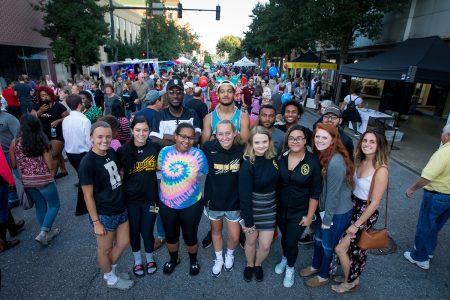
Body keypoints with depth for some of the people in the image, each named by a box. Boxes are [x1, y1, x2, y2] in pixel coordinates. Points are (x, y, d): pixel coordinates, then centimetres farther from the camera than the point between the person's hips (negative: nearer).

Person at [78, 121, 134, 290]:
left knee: (123, 243, 19)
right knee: (105, 249, 16)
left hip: (120, 208, 7)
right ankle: (111, 278, 40)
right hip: (104, 214, -7)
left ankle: (111, 270, 45)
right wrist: (95, 222, -13)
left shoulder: (112, 152, -2)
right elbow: (88, 196, -17)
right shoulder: (87, 163, -21)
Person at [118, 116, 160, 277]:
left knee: (147, 231, 10)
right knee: (134, 231, 17)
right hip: (131, 198, 0)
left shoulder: (155, 147, -8)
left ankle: (150, 257, 41)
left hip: (150, 197, 0)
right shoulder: (123, 151, -10)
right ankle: (137, 259, 44)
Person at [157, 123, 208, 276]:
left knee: (190, 237, 15)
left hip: (191, 205, -2)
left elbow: (205, 175, -3)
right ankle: (173, 259, 51)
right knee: (170, 236, 22)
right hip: (167, 205, 2)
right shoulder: (165, 152, -8)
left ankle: (193, 261, 46)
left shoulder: (198, 154, -14)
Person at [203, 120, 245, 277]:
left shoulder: (241, 150, -17)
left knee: (234, 237, 10)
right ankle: (218, 259, 49)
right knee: (216, 231, 22)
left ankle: (230, 255, 46)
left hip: (234, 201, 0)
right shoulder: (209, 147, -18)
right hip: (214, 199, 1)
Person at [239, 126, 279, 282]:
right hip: (252, 210, -3)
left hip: (269, 210, 4)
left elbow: (277, 183, 2)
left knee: (265, 245, 11)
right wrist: (248, 221, -15)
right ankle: (249, 265, 48)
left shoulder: (273, 158, -8)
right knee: (251, 241, 18)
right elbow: (245, 195, -20)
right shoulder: (248, 165, -23)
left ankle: (258, 265, 44)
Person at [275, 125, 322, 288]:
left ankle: (290, 268, 39)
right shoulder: (280, 158, -10)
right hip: (280, 209, 3)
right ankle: (285, 258, 53)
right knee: (284, 236, 23)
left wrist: (309, 215, -9)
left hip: (299, 212, -3)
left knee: (291, 242, 7)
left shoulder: (313, 161, -17)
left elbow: (315, 192, -12)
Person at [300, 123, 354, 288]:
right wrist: (322, 214, 8)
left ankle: (324, 276, 40)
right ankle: (316, 266, 49)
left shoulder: (335, 162, -30)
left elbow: (333, 193, -24)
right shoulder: (322, 156, -3)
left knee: (328, 245, 15)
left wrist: (327, 219, -14)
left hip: (338, 212, -7)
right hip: (324, 208, 7)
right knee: (318, 239, 24)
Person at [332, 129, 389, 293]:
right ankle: (351, 273, 45)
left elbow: (375, 203, -21)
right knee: (355, 246, 22)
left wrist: (357, 224, -15)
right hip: (352, 207, 6)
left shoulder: (381, 170, -24)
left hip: (366, 214, -6)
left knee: (340, 248, 2)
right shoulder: (359, 161, -3)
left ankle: (350, 282, 27)